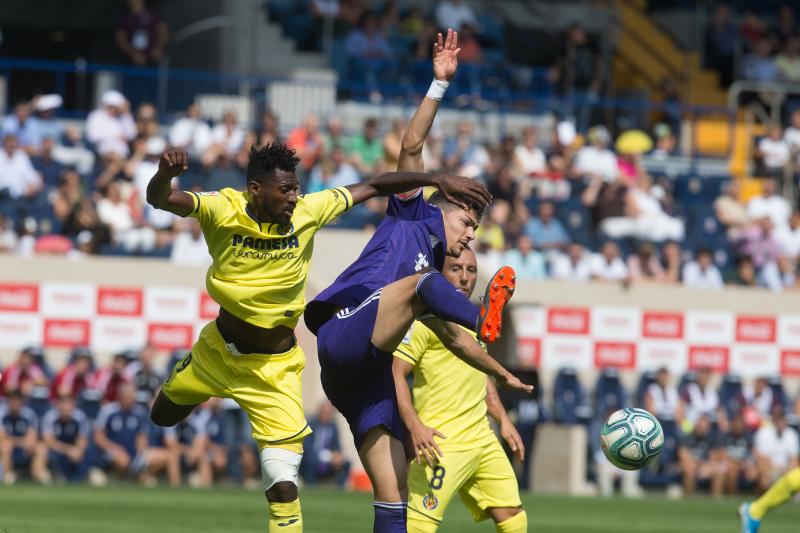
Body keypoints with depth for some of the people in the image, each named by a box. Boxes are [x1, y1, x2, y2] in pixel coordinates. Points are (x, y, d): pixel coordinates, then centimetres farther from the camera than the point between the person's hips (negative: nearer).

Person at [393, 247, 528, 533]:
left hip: (483, 439, 8)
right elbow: (395, 374, -15)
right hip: (442, 443, -8)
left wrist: (503, 421, 22)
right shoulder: (426, 319, -8)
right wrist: (415, 426, -25)